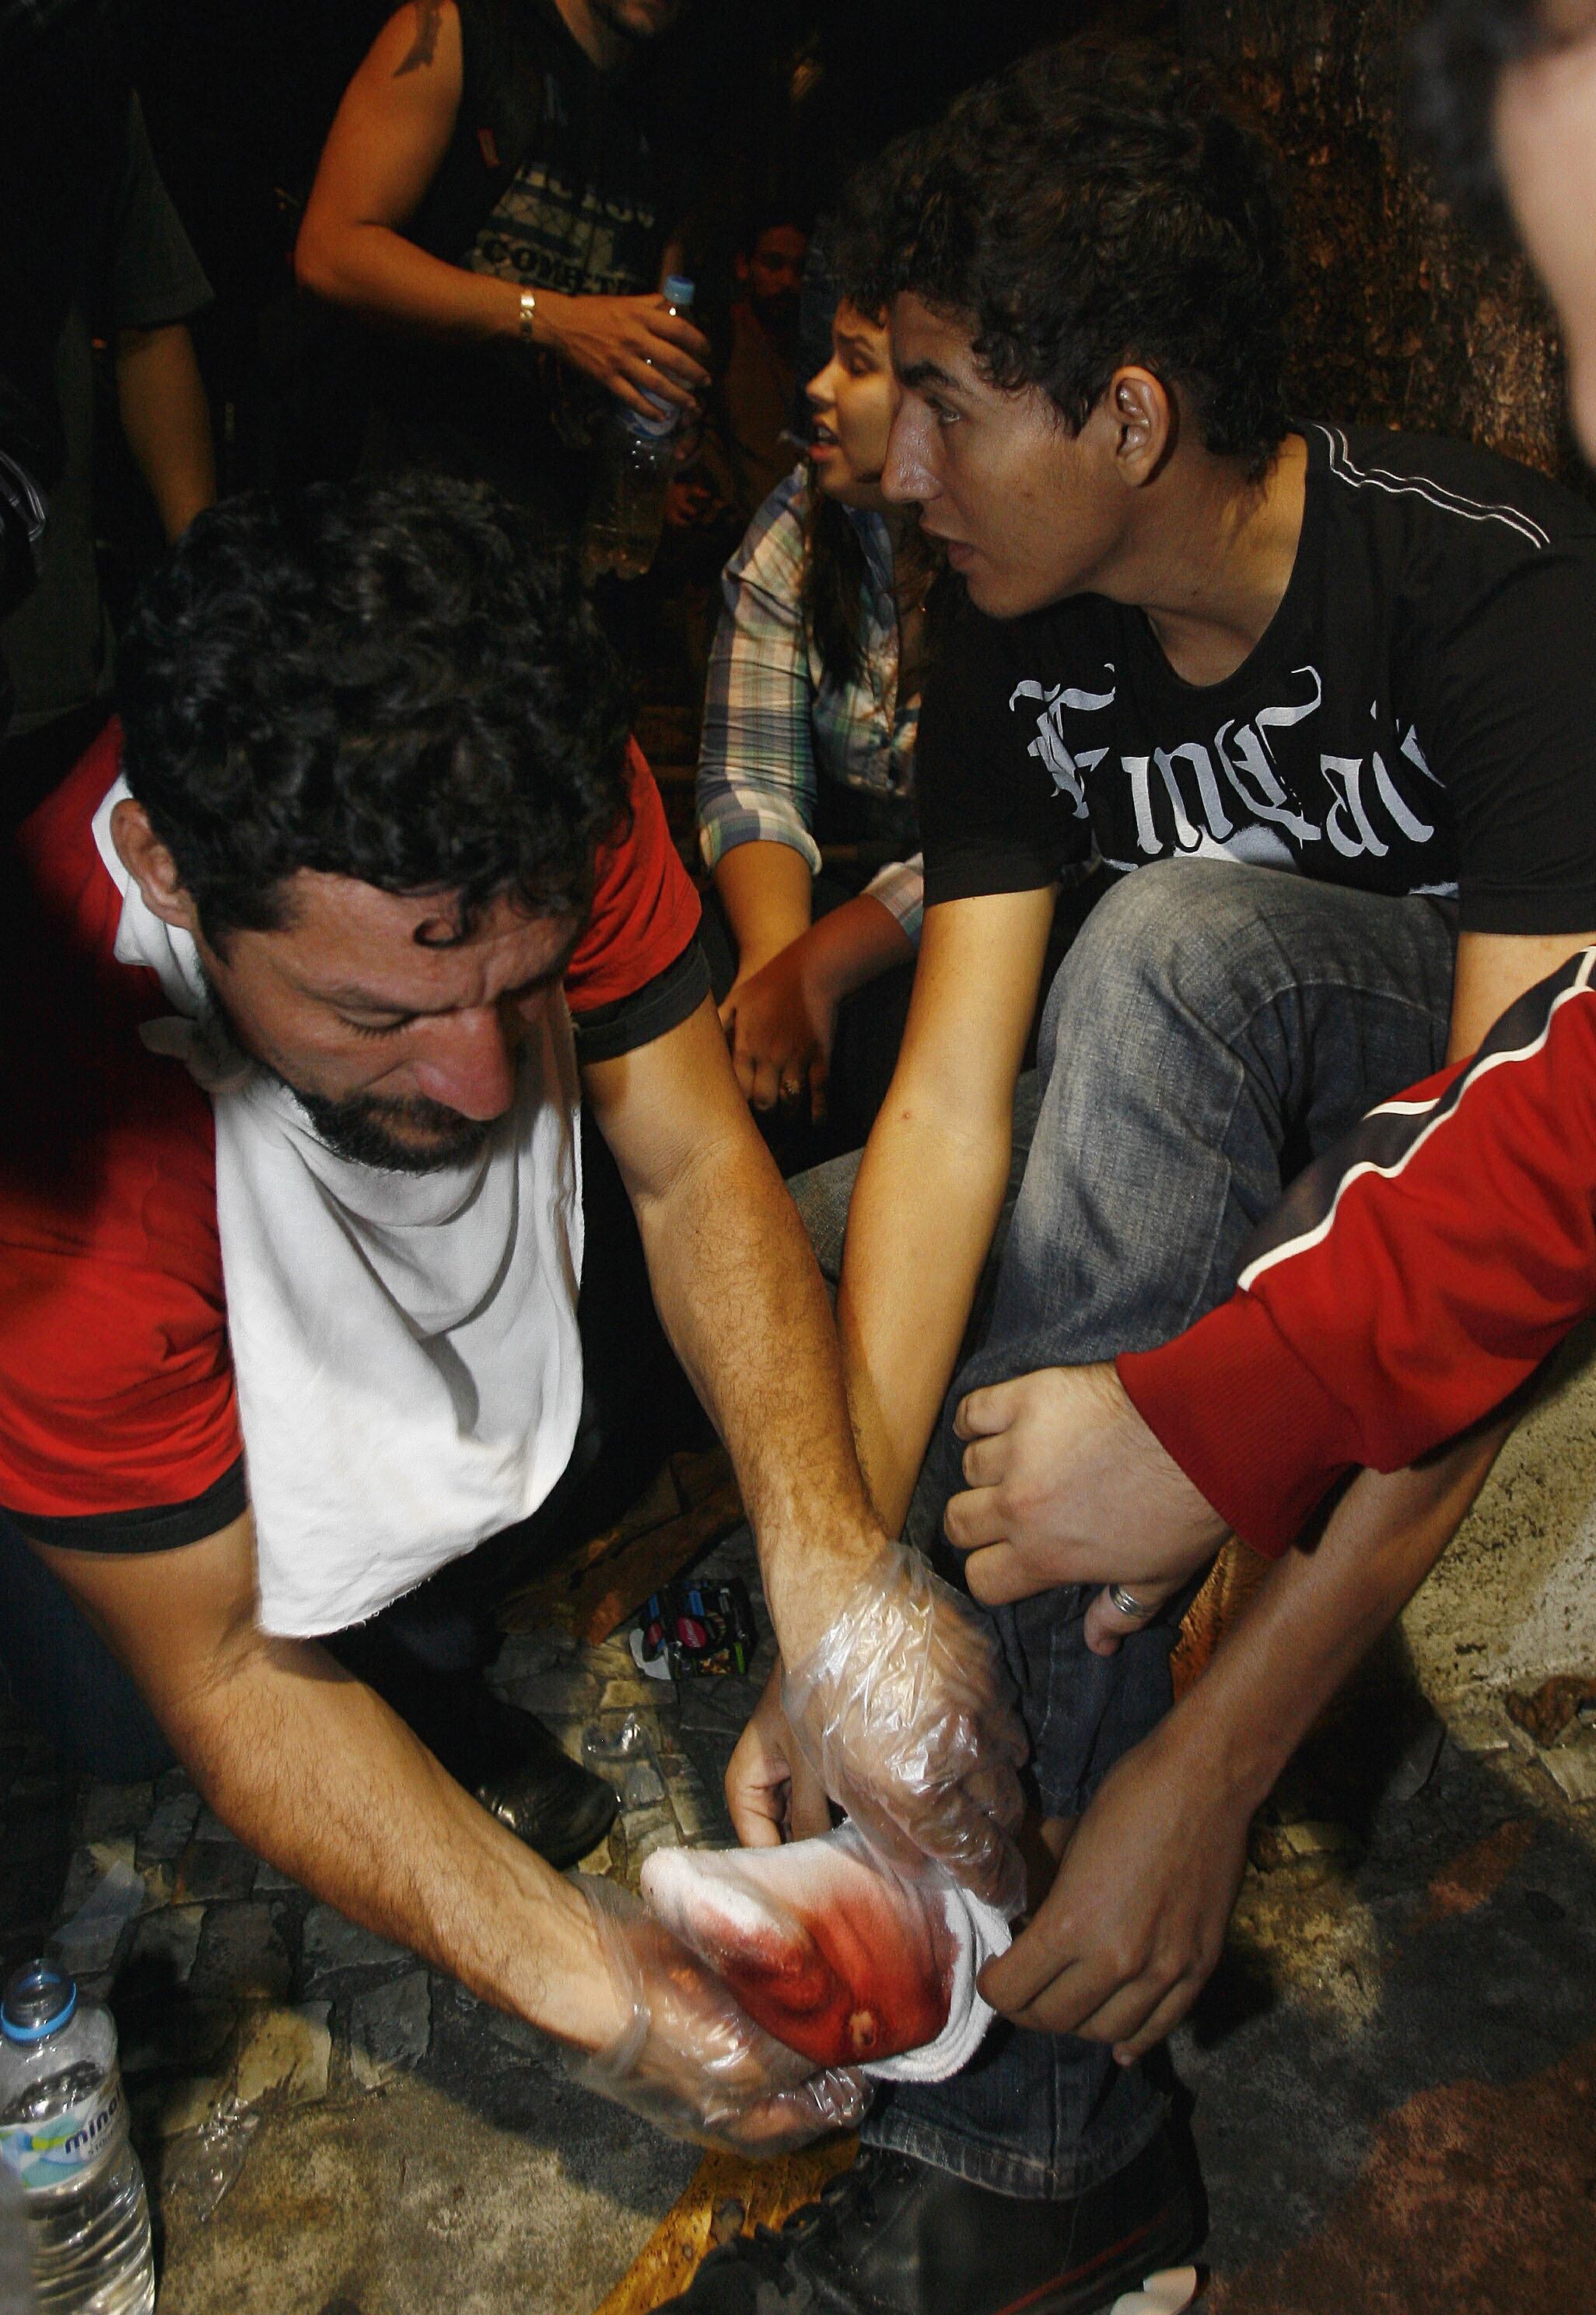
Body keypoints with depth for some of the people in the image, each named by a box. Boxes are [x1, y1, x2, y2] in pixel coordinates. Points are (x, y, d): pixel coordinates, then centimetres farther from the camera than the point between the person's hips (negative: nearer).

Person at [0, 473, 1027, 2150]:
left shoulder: (544, 790, -29)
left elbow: (695, 1166, -20)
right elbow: (226, 1673, -28)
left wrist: (831, 1577, -33)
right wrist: (597, 1990, -34)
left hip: (519, 1311, 3)